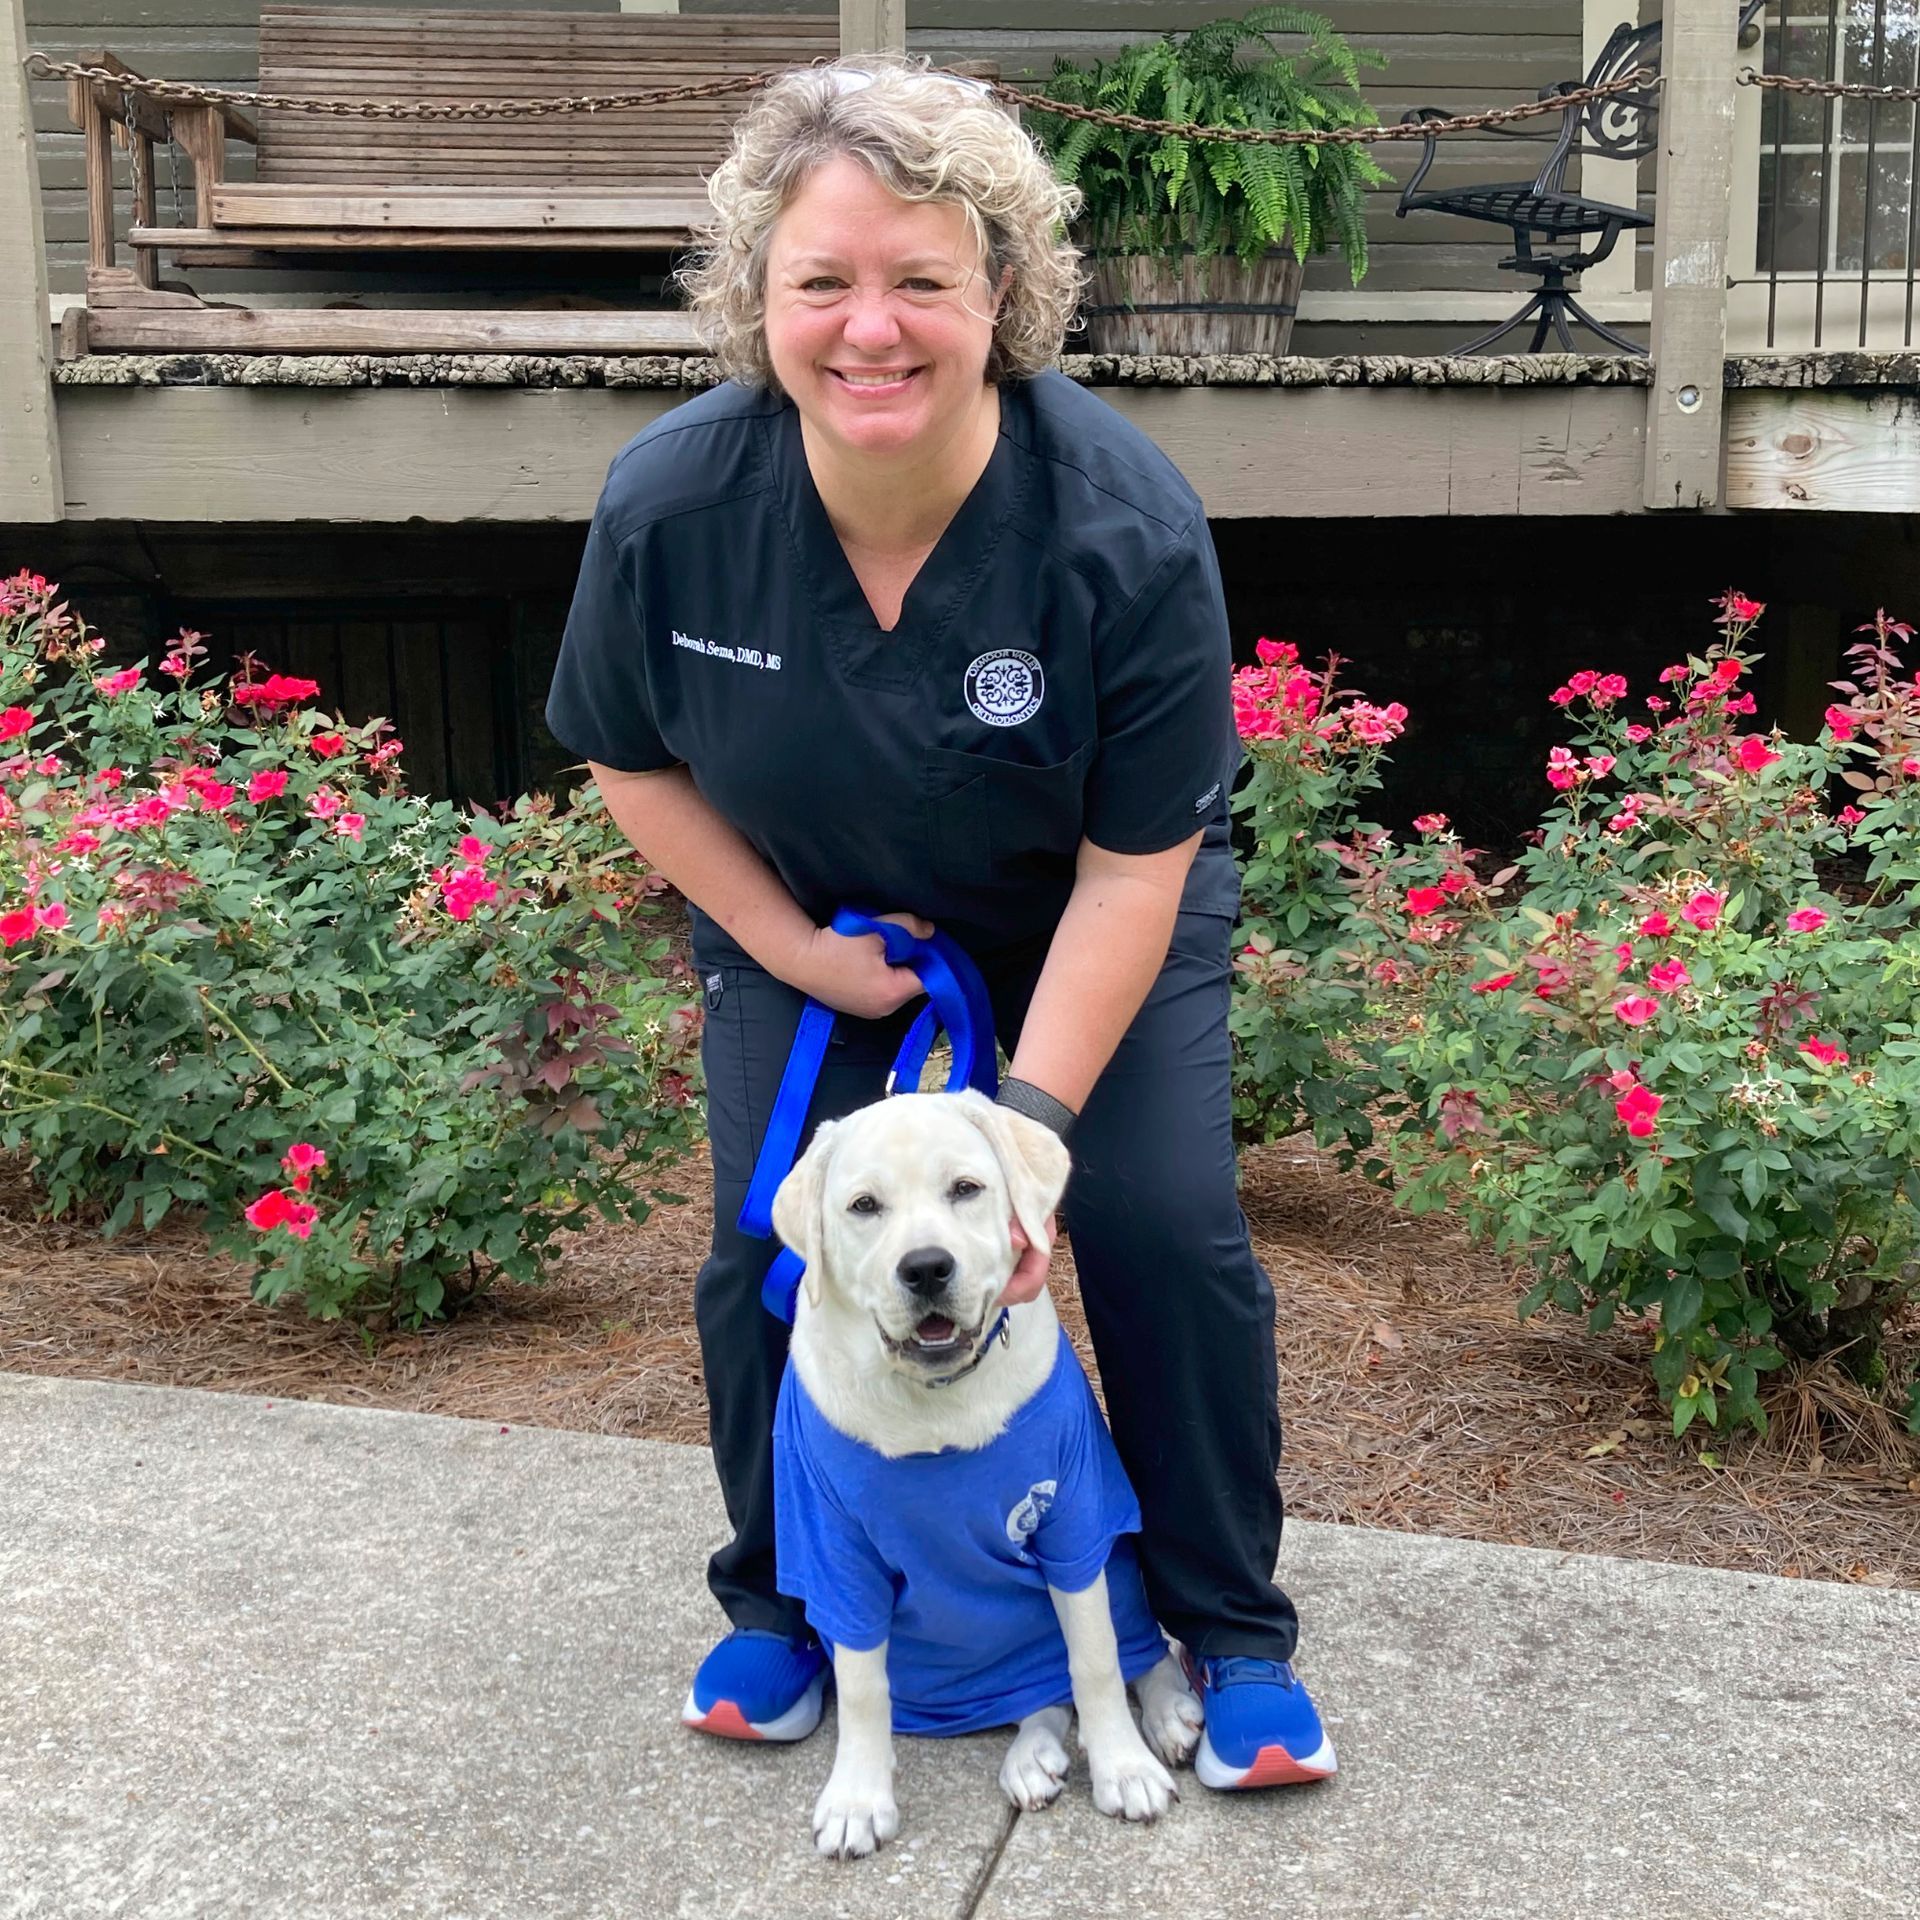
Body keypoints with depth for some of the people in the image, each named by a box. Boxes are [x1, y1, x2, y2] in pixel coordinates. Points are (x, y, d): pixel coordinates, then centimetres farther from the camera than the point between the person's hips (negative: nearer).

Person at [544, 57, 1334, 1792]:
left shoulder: (1127, 525, -31)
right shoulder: (670, 506, -24)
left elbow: (1133, 867, -24)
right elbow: (629, 759, -7)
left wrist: (1030, 1115, -29)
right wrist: (787, 946, -12)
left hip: (1093, 916, -1)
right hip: (803, 924, 2)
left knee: (1165, 1233, -10)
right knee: (767, 1250, -2)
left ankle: (1234, 1632, 12)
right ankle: (782, 1604, 24)